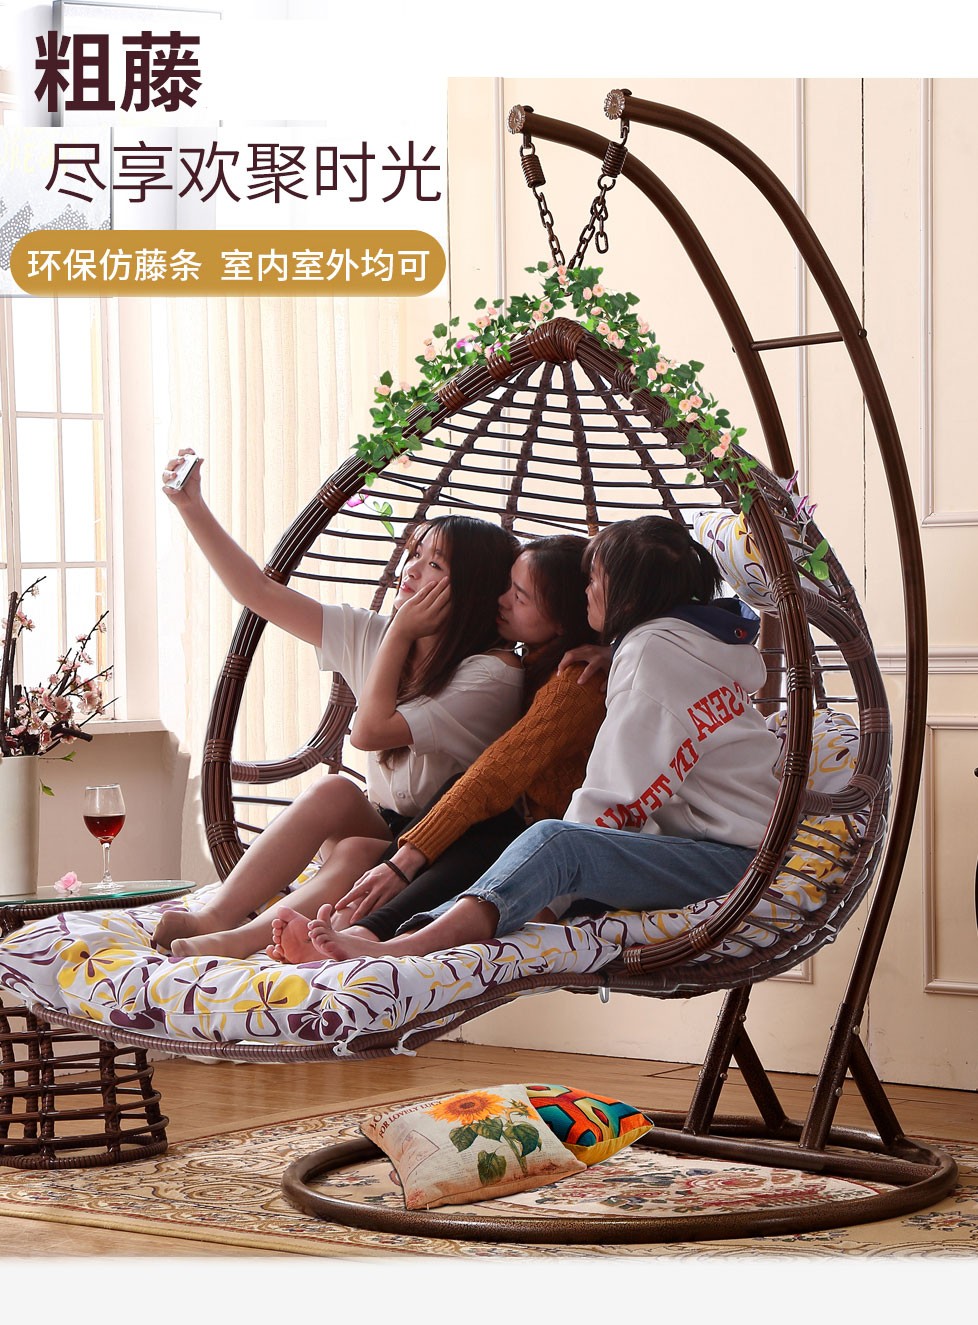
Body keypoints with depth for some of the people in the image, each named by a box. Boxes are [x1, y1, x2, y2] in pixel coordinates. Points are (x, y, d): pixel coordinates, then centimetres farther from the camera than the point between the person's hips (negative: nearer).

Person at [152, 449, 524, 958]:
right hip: (383, 830, 6)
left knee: (356, 853, -34)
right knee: (333, 791, -25)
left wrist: (400, 631, -12)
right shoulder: (375, 636, 5)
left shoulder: (493, 675, -16)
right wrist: (192, 507, 2)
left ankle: (243, 937, -46)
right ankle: (217, 915, -33)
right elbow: (260, 592, 7)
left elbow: (370, 729, -21)